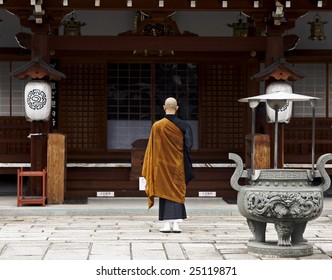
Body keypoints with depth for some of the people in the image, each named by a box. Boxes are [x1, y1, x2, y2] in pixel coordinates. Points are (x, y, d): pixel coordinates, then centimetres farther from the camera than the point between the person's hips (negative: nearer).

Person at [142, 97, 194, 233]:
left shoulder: (157, 126, -7)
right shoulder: (183, 126, -6)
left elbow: (151, 149, -4)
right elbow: (188, 146, -8)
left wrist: (151, 169, 5)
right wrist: (186, 167, 2)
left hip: (162, 165, 0)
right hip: (177, 166, 0)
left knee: (164, 192, 6)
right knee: (177, 192, 6)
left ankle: (167, 223, 1)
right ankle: (176, 223, -2)